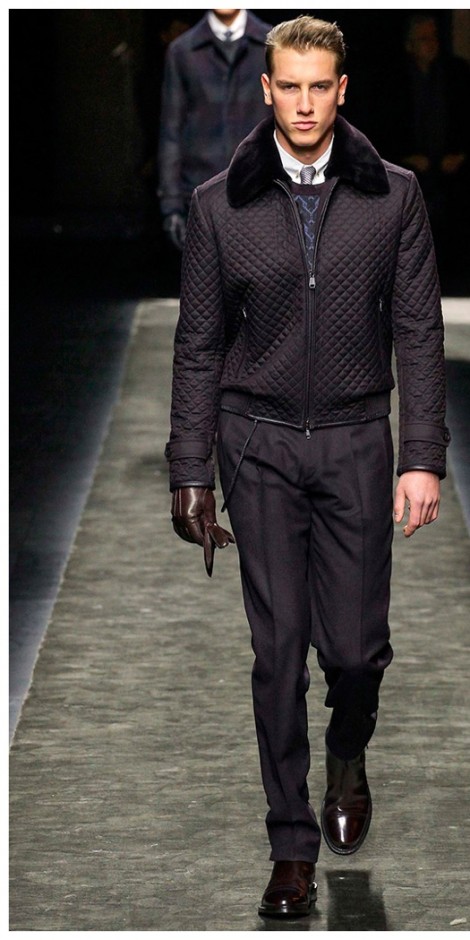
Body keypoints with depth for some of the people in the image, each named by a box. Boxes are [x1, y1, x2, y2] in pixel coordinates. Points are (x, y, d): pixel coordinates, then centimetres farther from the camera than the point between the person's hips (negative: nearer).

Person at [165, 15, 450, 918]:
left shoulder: (393, 196, 0)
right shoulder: (220, 204, 0)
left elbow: (419, 332, 1)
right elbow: (198, 346, 3)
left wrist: (424, 459, -5)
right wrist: (190, 476, 0)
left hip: (355, 441, 0)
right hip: (259, 444, 0)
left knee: (356, 642, 0)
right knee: (279, 648, 0)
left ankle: (347, 759, 34)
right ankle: (292, 845, 10)